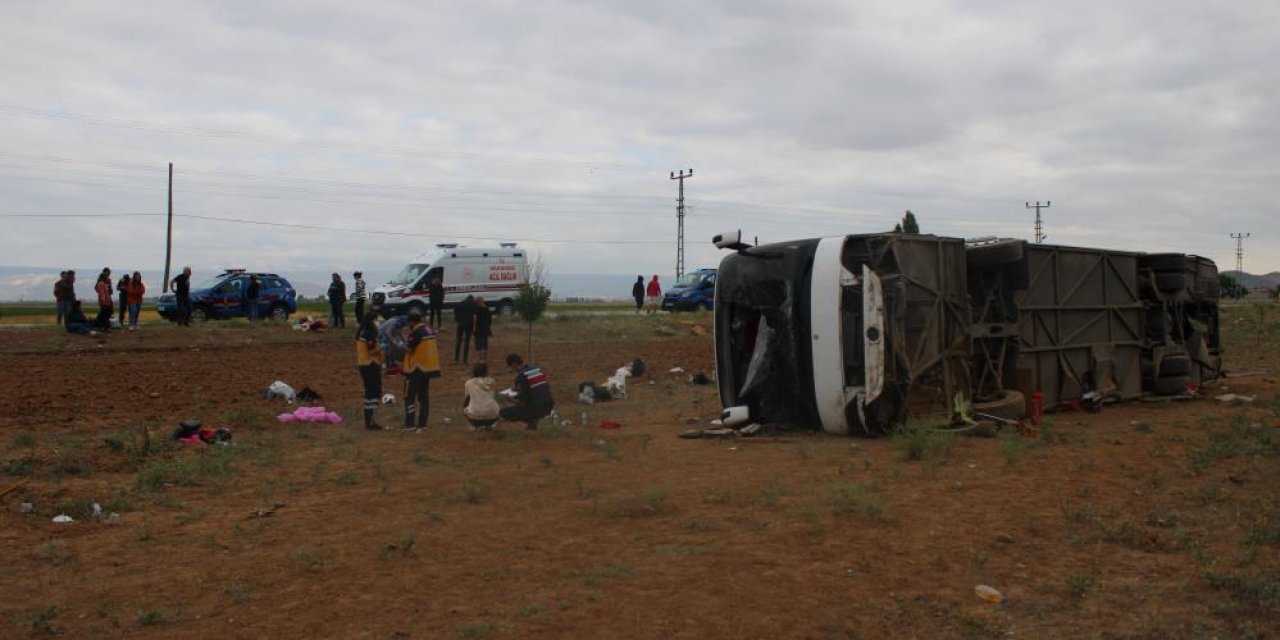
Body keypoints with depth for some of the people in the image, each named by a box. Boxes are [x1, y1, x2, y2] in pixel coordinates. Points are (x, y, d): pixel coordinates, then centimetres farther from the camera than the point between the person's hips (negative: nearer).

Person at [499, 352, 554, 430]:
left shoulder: (520, 376, -13)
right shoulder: (538, 368, 8)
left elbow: (522, 402, -14)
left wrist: (511, 399, 7)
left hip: (536, 409, -7)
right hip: (549, 407, 7)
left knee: (503, 412, 5)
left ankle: (531, 420, 4)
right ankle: (533, 419, 21)